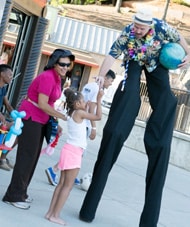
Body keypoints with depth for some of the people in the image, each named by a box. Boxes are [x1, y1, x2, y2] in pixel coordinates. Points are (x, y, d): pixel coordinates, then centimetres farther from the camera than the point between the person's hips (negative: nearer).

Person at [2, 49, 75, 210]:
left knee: (33, 157, 13)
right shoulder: (47, 77, -20)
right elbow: (42, 104, -23)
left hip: (40, 120, 9)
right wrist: (63, 117, -18)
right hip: (30, 118, -9)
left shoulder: (57, 77, 8)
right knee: (27, 156, -5)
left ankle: (20, 192, 23)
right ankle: (14, 196, 3)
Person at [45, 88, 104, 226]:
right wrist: (99, 100, -7)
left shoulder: (72, 114, 15)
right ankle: (55, 215, -7)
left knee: (62, 183, 10)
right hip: (74, 152, -9)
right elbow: (98, 117, -11)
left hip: (71, 151, 9)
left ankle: (51, 212, 9)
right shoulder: (79, 113, -10)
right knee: (68, 186, -6)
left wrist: (85, 108, 25)